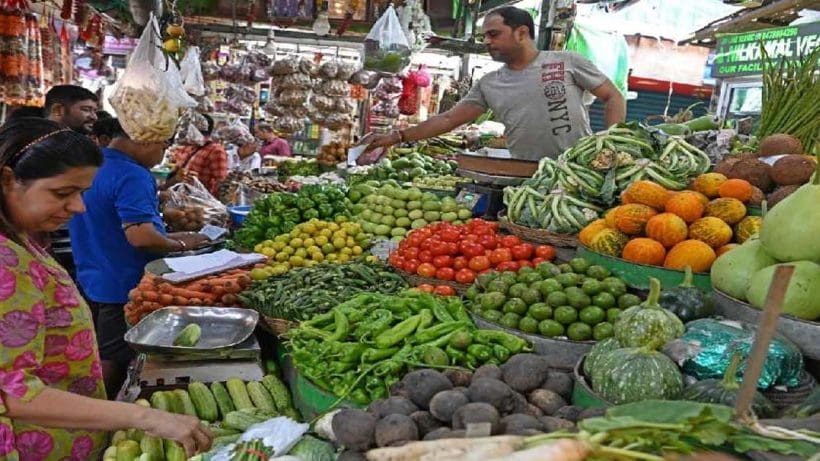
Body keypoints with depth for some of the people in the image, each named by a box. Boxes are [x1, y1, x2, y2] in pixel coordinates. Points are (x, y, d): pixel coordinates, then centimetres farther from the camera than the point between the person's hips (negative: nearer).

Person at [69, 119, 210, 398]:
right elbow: (141, 236, -31)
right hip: (123, 288, -9)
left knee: (104, 357, 21)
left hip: (93, 281, 9)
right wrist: (181, 244, -14)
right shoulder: (131, 176, -22)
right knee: (115, 364, 4)